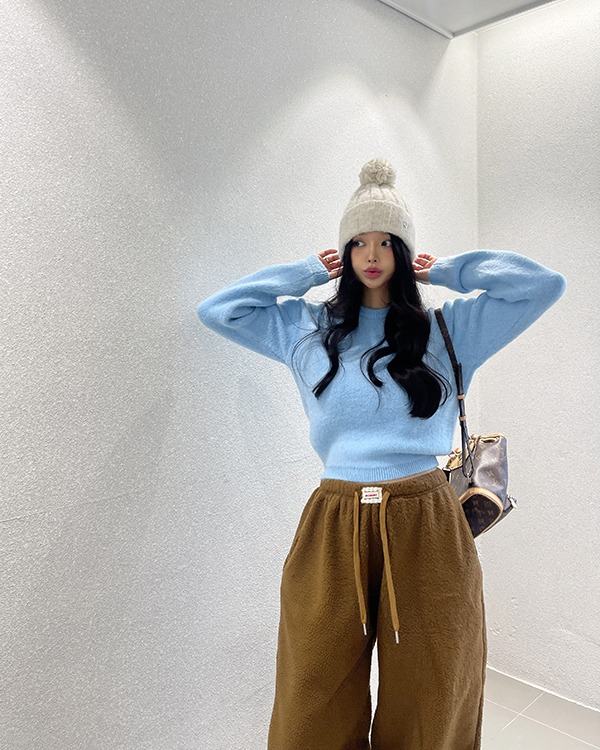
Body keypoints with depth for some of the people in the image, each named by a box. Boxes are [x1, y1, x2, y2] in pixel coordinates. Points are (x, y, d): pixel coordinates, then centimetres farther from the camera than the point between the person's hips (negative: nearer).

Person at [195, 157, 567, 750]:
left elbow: (544, 284, 3)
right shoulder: (306, 327, 10)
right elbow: (216, 310, 10)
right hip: (333, 528, 1)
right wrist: (308, 272, 11)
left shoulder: (450, 328, 7)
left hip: (426, 528, 0)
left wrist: (446, 271, 8)